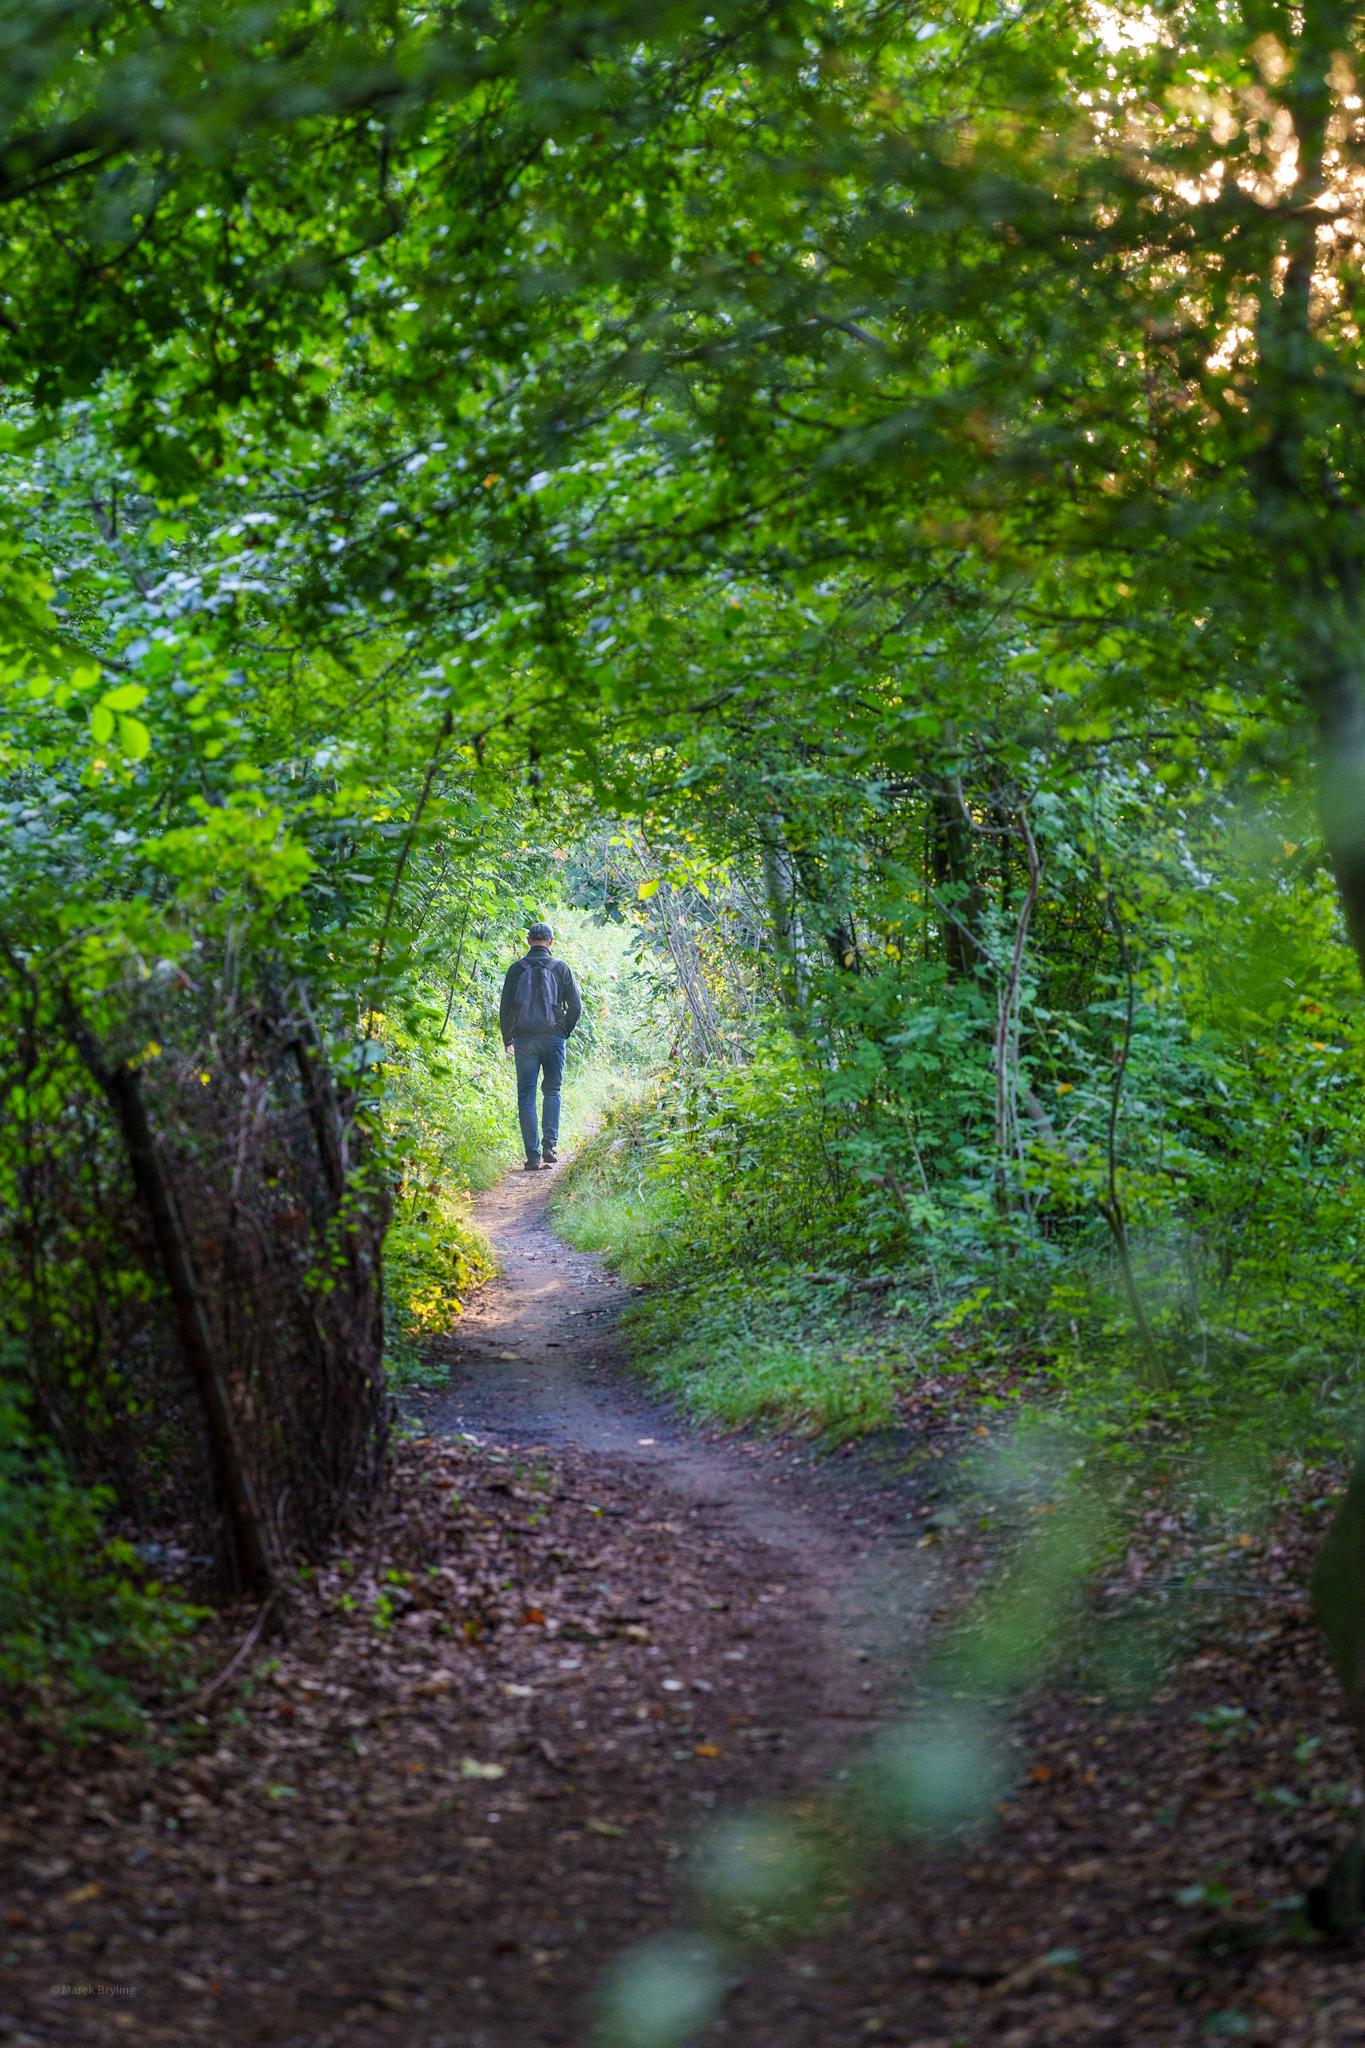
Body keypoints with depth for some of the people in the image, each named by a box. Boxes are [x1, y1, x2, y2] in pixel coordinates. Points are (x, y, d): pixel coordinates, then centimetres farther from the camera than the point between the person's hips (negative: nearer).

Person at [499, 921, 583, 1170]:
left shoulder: (516, 968, 2)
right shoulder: (561, 967, 2)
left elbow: (506, 1008, 2)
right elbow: (576, 1006, 1)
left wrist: (507, 1039, 15)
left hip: (524, 1039, 0)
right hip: (554, 1037, 0)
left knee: (526, 1096, 4)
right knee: (552, 1091, 15)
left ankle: (533, 1156, -2)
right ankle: (550, 1144, -2)